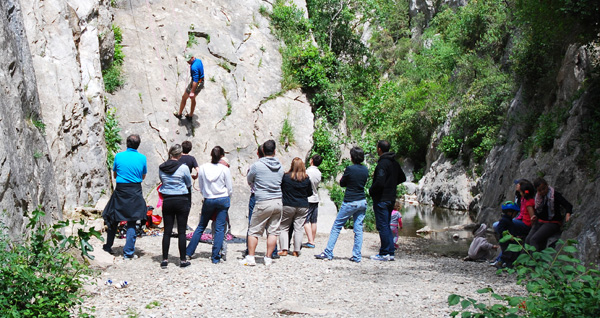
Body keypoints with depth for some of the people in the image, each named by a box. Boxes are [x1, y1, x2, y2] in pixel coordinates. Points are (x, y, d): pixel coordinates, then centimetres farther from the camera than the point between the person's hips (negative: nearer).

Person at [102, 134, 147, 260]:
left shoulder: (119, 156, -1)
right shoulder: (142, 158, -2)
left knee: (113, 220, 15)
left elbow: (114, 175, 10)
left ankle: (108, 247, 27)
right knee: (131, 222, 3)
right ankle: (128, 252, 0)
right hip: (135, 192, -1)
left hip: (120, 190, 1)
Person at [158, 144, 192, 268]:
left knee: (167, 231, 8)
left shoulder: (161, 168, 0)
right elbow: (189, 184, 2)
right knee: (181, 232, 3)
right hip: (181, 200, -3)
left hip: (167, 201, 3)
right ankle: (183, 260, 6)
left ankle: (165, 259, 9)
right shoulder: (183, 167, -10)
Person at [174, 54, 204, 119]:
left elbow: (195, 81, -31)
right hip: (201, 82, 9)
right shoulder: (199, 60, 0)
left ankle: (179, 114, 25)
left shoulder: (194, 67, -29)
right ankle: (190, 115, 35)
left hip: (196, 84, -9)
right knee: (193, 99, 25)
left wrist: (192, 92, -30)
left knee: (184, 98, 10)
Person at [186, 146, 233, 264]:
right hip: (223, 200, -2)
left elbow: (201, 187, 7)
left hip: (208, 200, 2)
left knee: (201, 226, 15)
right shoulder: (224, 169, -8)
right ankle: (215, 257, 1)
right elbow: (230, 189, -2)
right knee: (220, 228, 2)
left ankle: (189, 252, 19)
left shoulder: (203, 168, -2)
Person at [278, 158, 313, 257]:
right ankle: (296, 251, 8)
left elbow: (280, 188, 1)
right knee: (298, 228, 8)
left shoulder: (285, 177, -10)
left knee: (283, 228, 8)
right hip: (303, 206, 2)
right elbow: (310, 193, 8)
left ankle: (284, 250, 0)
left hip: (288, 205, -2)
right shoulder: (307, 179, -1)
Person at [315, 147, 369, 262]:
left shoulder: (350, 169, -13)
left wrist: (342, 179, 14)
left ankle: (328, 253, 4)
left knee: (337, 226, 3)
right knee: (358, 229, 7)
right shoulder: (365, 170, 3)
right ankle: (357, 256, 6)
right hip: (362, 202, 6)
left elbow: (342, 183, -2)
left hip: (350, 202, -5)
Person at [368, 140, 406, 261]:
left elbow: (379, 182, -25)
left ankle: (384, 253, -2)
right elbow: (402, 178, 22)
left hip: (381, 199, -9)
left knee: (382, 226, -4)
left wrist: (371, 191, -9)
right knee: (386, 226, 15)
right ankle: (390, 252, 16)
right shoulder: (394, 163, 11)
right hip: (391, 198, 9)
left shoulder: (382, 163, -17)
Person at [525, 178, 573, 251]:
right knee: (528, 239, -11)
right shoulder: (538, 196, 10)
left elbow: (568, 205, -15)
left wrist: (568, 214, -36)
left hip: (553, 223, -7)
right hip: (540, 222, 7)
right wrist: (535, 217, 4)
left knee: (534, 239, -24)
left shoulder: (555, 194, -9)